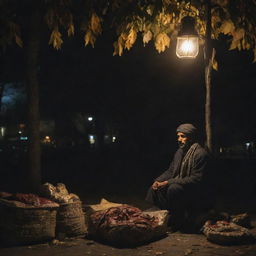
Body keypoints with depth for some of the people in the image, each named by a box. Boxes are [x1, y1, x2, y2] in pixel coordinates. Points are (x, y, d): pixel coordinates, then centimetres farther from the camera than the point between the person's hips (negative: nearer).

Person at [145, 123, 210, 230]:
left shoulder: (200, 153, -17)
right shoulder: (179, 152, 11)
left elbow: (196, 179, -23)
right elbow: (170, 171, 17)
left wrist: (168, 182, -26)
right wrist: (158, 181, -5)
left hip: (195, 191, -8)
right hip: (178, 185, 8)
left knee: (174, 188, -34)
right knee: (155, 188, -8)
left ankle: (176, 223, -17)